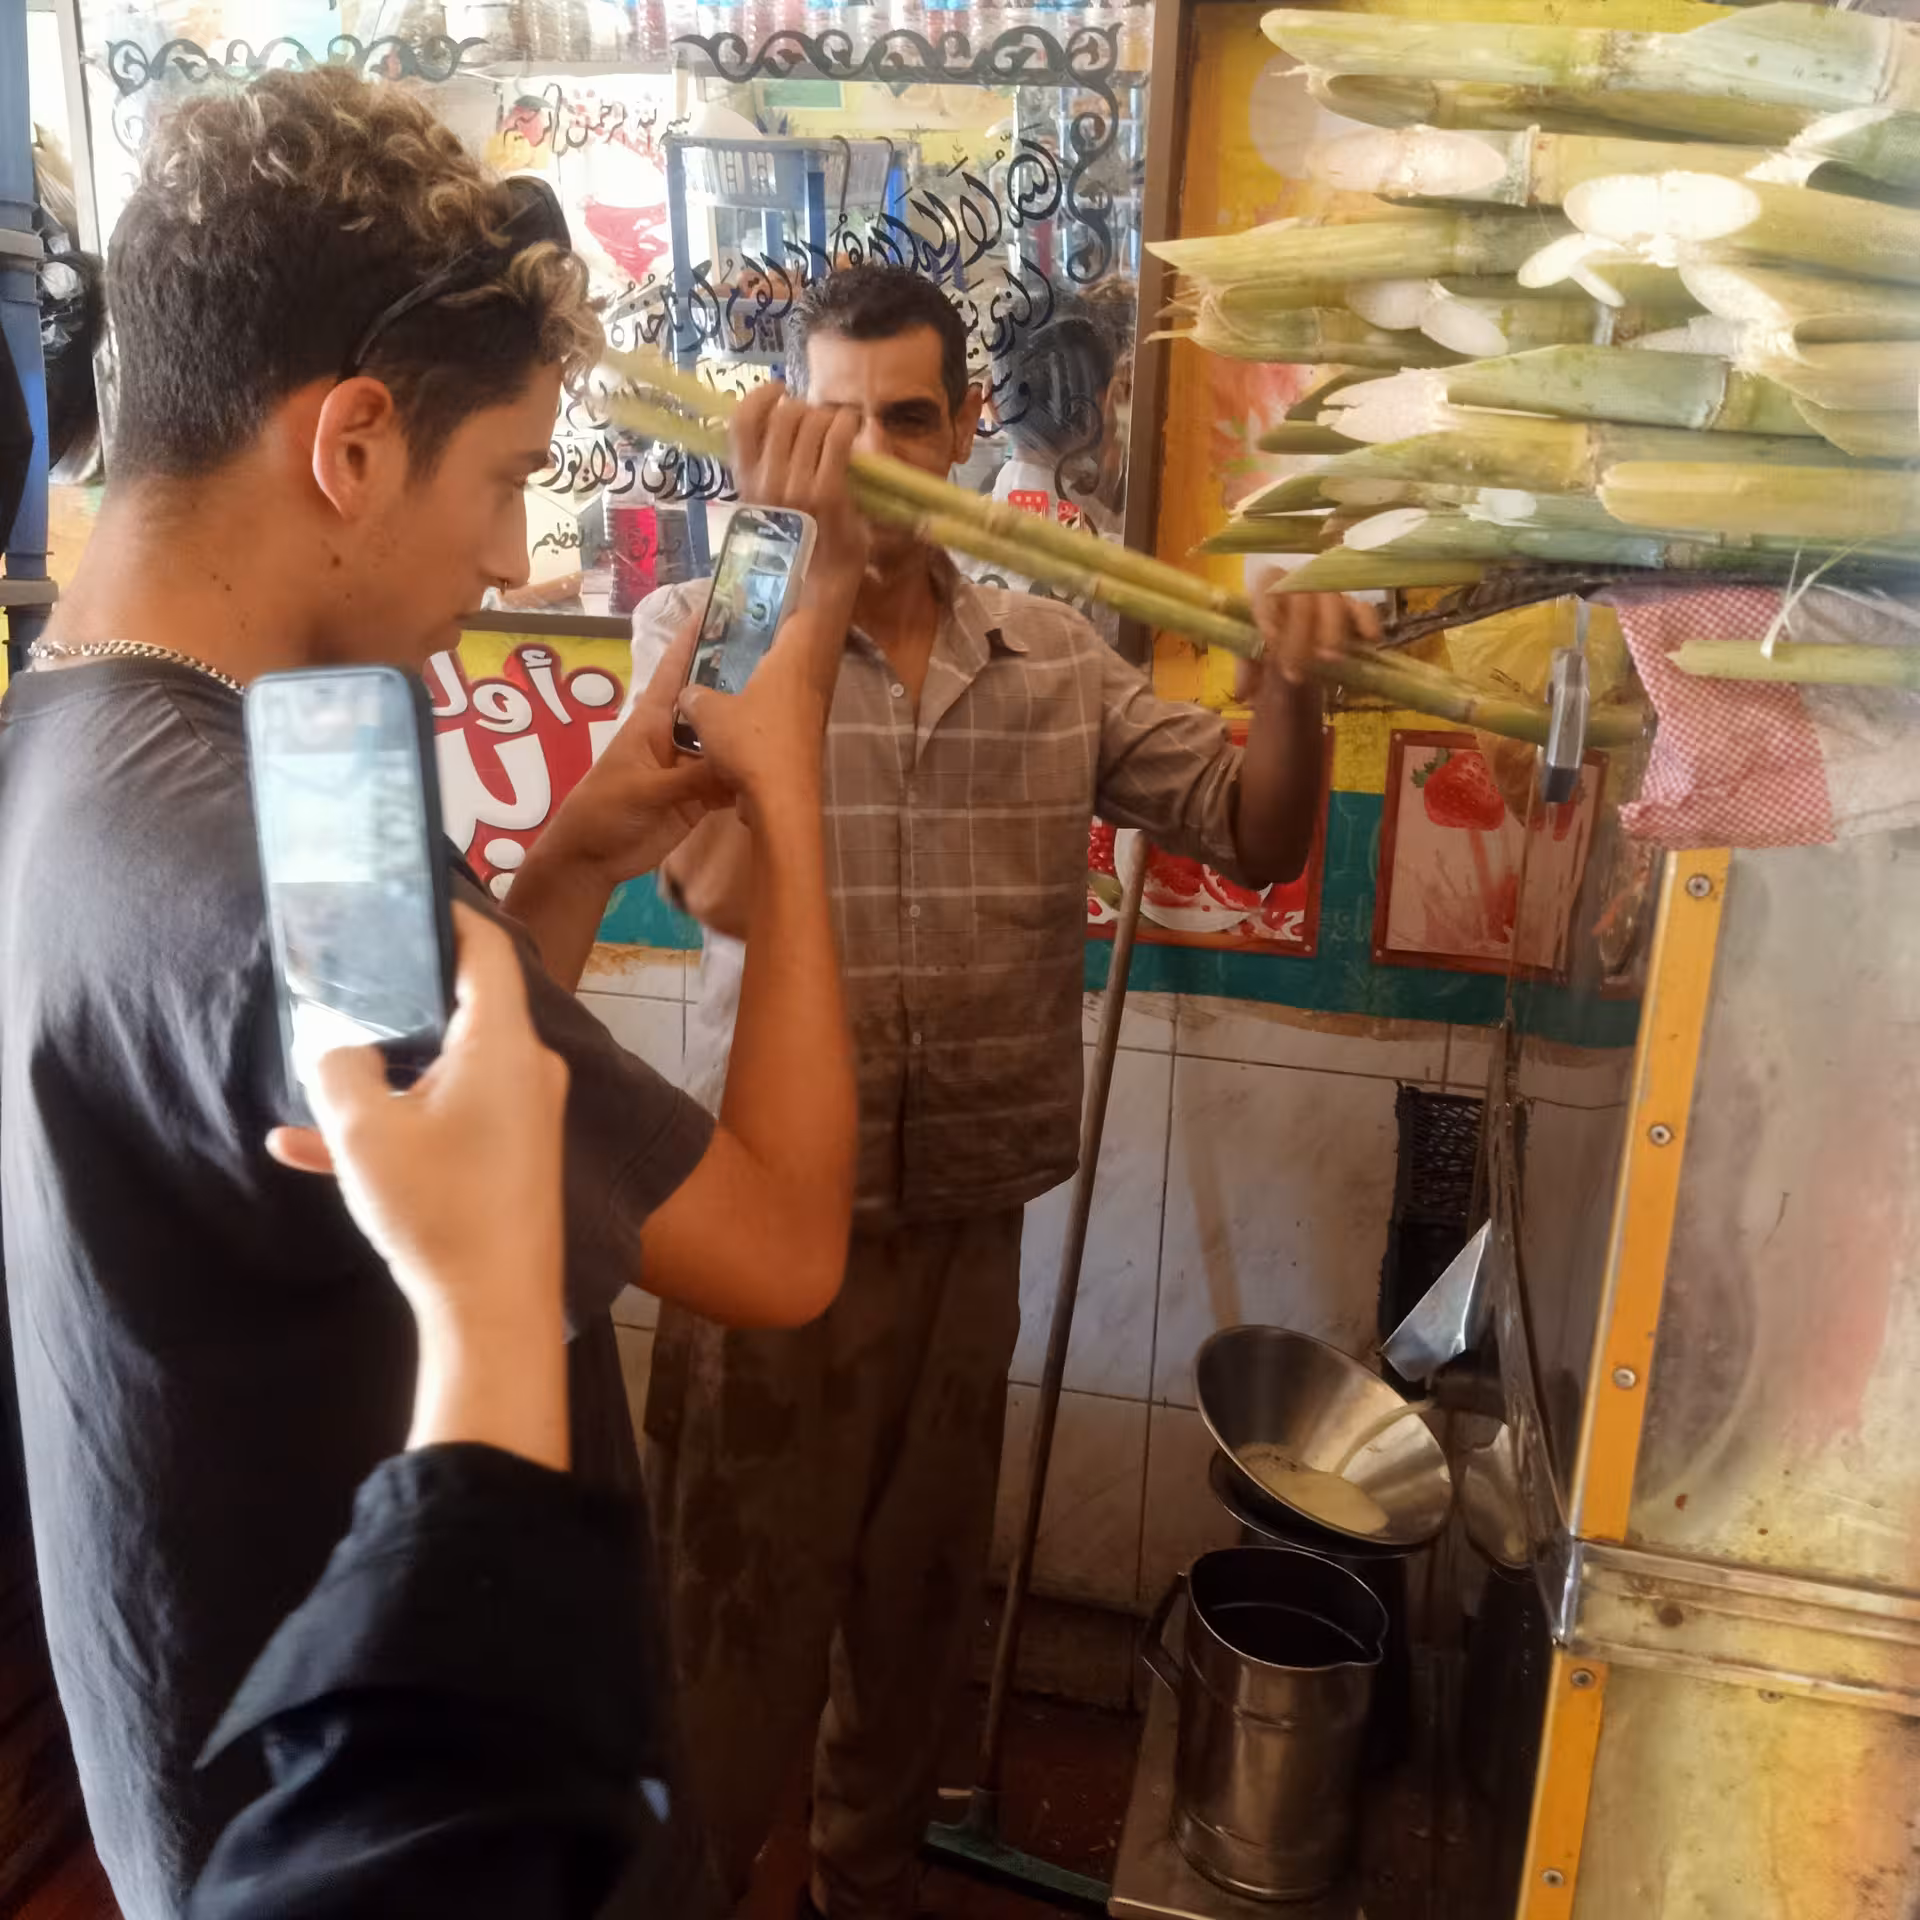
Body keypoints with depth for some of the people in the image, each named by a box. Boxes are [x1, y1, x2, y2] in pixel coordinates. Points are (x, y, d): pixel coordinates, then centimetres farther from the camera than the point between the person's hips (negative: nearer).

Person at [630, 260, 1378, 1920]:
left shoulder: (1057, 658, 2)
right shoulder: (699, 626, -8)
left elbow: (1256, 836, 3)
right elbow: (728, 887, -24)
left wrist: (1292, 687, -17)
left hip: (968, 1221, 4)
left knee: (919, 1595, 22)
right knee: (740, 1616, 10)